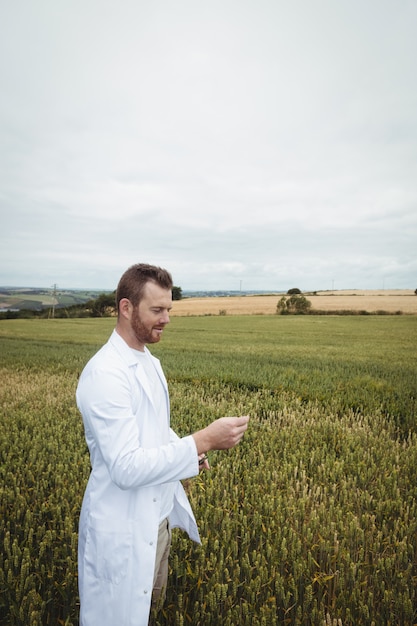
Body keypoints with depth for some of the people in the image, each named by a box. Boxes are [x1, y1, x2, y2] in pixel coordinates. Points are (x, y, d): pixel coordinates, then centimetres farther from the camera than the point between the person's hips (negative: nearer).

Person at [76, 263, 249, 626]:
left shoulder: (149, 362, 2)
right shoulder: (104, 374, -27)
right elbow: (125, 468, -30)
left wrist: (189, 449, -5)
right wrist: (203, 441, -33)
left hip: (158, 514, 8)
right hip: (123, 528, -8)